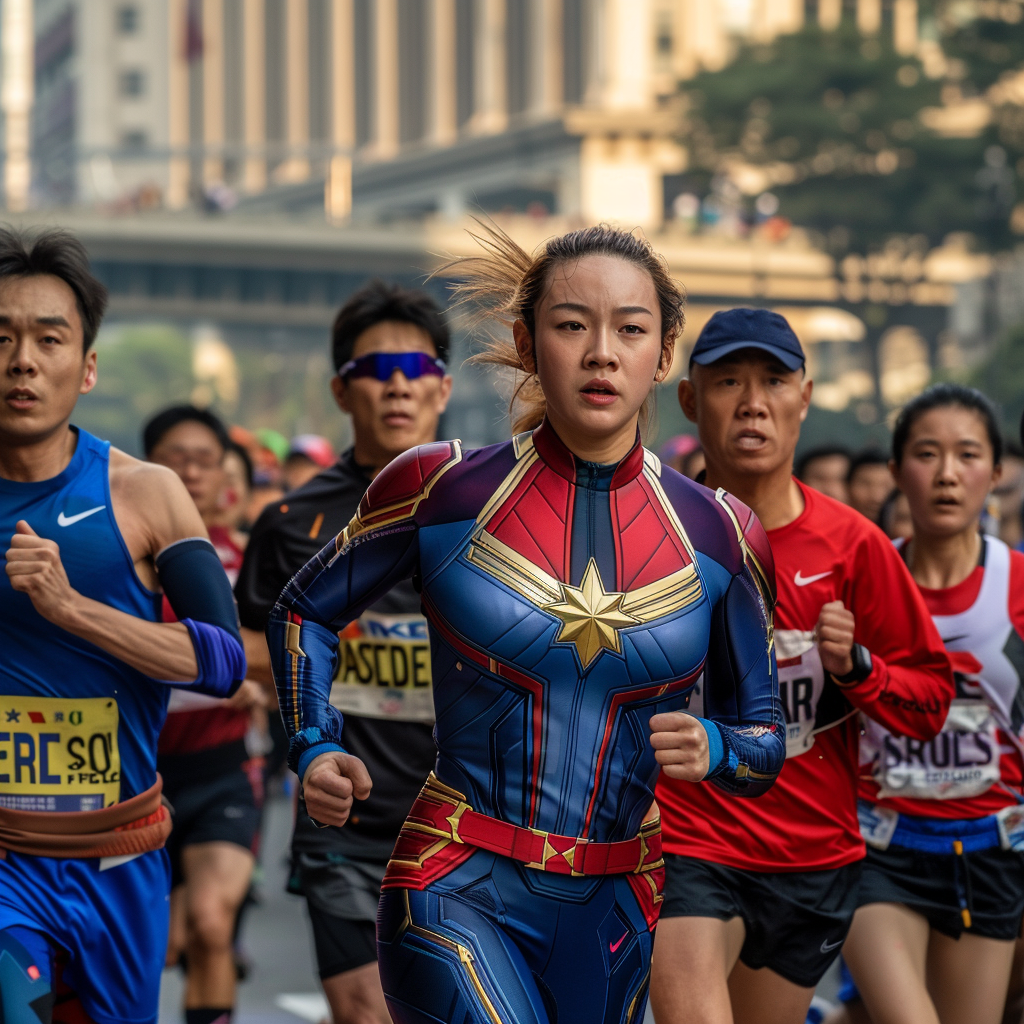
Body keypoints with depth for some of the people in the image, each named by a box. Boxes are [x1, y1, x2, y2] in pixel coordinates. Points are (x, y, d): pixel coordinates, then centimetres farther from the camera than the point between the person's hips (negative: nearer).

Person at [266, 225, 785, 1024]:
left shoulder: (720, 536, 2)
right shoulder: (442, 489, -4)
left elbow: (764, 739, 12)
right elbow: (306, 611, 12)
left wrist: (712, 748, -11)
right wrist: (315, 750, -4)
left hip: (617, 912, 4)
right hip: (459, 892, -4)